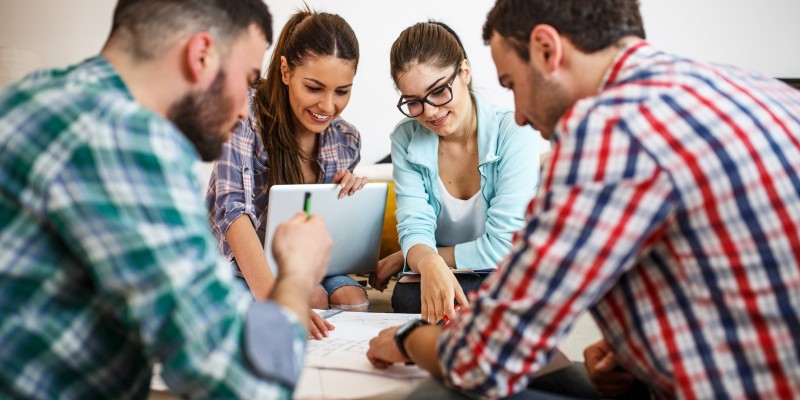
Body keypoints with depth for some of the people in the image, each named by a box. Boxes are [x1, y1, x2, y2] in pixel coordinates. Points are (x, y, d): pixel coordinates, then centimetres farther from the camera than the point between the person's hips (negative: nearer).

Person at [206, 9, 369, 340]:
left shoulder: (345, 141, -1)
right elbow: (231, 210, -31)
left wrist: (347, 199, -15)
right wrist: (275, 300, -46)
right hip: (242, 269, -4)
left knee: (353, 298, -25)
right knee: (314, 298, -30)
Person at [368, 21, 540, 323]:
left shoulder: (513, 133, -16)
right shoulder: (406, 140, -3)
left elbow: (504, 245, -19)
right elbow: (414, 226, -11)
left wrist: (403, 259, -11)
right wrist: (429, 263, -37)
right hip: (432, 277, 2)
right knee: (407, 297, -33)